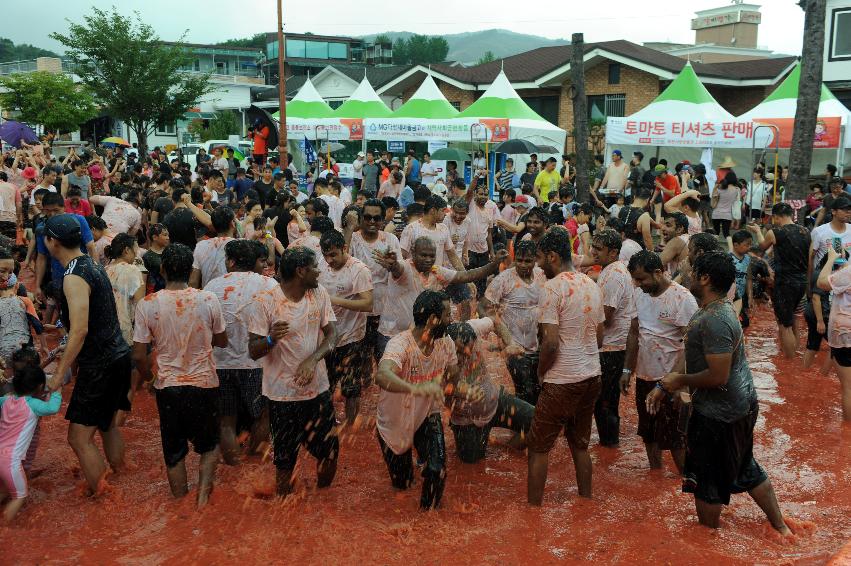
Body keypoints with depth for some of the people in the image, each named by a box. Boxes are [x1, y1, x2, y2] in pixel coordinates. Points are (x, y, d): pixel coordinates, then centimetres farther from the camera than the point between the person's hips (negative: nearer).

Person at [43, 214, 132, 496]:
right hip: (117, 355, 10)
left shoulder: (74, 277, -19)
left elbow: (80, 330, -26)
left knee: (79, 438, -2)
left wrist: (60, 373, -19)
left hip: (100, 365, -10)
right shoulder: (92, 264, 9)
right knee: (107, 423, 23)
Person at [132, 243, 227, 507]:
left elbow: (139, 355, -8)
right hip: (205, 384, 0)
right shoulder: (208, 300, -11)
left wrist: (148, 377, 12)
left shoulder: (147, 305, -11)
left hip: (167, 386, 1)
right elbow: (222, 341, 2)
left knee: (174, 451, 17)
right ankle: (203, 491, 5)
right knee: (209, 444, 21)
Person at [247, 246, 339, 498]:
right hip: (282, 394, -4)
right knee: (285, 460, 10)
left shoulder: (319, 293, -2)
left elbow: (331, 335, -3)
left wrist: (312, 359, -21)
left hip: (318, 389, 4)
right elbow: (253, 352, -14)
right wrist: (271, 338, -35)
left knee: (330, 452, 13)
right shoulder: (265, 301, -15)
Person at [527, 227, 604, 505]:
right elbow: (599, 335, 14)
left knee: (539, 447, 6)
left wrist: (541, 372, -5)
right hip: (592, 377, 8)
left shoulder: (553, 287, -16)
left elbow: (551, 342, -20)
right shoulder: (591, 284, 8)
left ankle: (533, 506, 12)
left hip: (562, 381, -7)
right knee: (580, 444, 19)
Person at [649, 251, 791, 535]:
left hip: (719, 412, -10)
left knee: (706, 477, 10)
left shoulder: (715, 320, -28)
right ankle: (779, 525, 38)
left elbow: (718, 376, -30)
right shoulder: (713, 309, 7)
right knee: (745, 469, 24)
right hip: (741, 404, 10)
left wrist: (680, 380, -14)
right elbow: (690, 355, 11)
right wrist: (663, 386, 6)